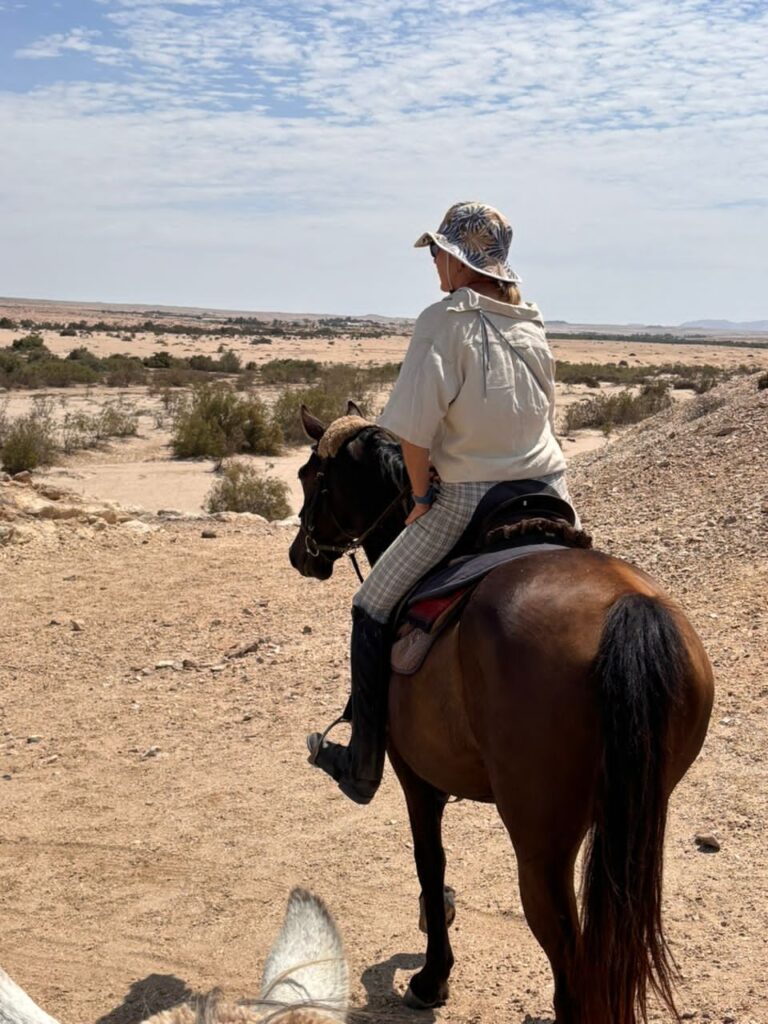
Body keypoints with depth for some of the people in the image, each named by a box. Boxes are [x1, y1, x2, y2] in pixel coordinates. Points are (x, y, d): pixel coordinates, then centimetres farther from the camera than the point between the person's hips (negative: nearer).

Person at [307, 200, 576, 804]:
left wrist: (421, 494, -5)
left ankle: (362, 767, 14)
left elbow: (414, 426, -18)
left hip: (468, 500, -6)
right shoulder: (532, 323, 9)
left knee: (374, 609, 8)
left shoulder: (445, 319, -12)